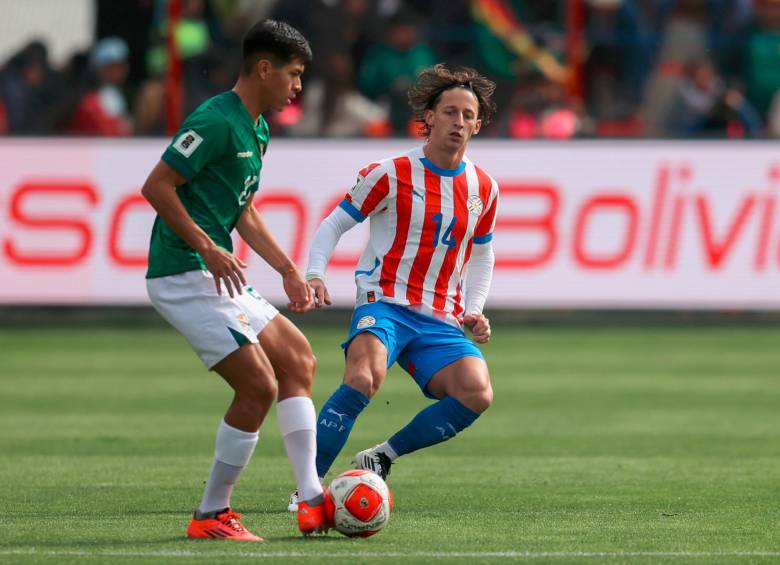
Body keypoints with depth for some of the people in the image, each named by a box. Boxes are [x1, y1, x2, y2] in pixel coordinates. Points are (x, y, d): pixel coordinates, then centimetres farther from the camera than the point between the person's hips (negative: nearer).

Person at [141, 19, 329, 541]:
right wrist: (208, 249, -22)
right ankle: (213, 515, -2)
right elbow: (156, 186, -20)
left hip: (218, 277, 11)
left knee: (298, 362, 11)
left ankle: (312, 501, 10)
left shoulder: (256, 130, 16)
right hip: (184, 277, -11)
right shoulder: (216, 121, -15)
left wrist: (288, 270, 21)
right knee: (259, 386, -13)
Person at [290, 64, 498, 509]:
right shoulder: (391, 175, -1)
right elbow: (335, 224, 6)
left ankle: (383, 457, -4)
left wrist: (474, 311, 11)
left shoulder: (484, 190, 12)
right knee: (364, 378, -35)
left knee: (478, 393, -24)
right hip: (385, 304, -4)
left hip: (441, 322, 4)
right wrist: (315, 275, -10)